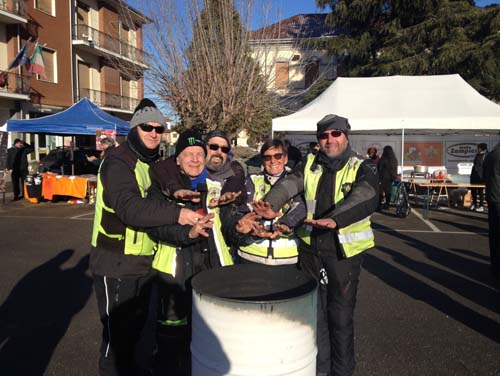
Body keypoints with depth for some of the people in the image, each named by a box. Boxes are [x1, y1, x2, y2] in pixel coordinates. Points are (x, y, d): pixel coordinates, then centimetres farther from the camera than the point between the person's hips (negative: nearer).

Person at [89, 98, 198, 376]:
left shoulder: (153, 163, 10)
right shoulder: (118, 161, -17)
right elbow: (129, 207, -34)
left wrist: (176, 195, 2)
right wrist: (175, 214, -43)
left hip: (143, 262, 8)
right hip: (116, 266, -8)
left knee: (136, 325, 22)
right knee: (116, 332, 4)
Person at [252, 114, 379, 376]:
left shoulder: (362, 168, -4)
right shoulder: (310, 165, 5)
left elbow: (365, 198, -24)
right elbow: (289, 184, -14)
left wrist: (335, 219, -43)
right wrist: (271, 205, -35)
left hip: (345, 252, -3)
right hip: (310, 250, 3)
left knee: (341, 316, 8)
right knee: (314, 314, 15)